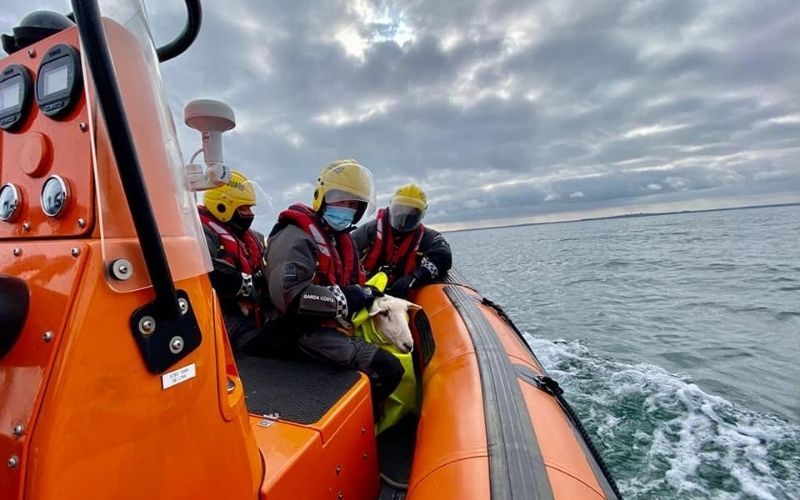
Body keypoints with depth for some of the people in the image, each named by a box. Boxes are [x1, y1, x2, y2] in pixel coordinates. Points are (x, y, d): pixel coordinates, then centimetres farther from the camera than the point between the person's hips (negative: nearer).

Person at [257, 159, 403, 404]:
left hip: (327, 328, 10)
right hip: (299, 333, -10)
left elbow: (352, 285, 18)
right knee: (386, 369, -24)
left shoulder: (340, 239, 17)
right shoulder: (296, 237, -14)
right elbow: (289, 295, -28)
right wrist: (347, 298, -22)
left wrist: (370, 294, -3)